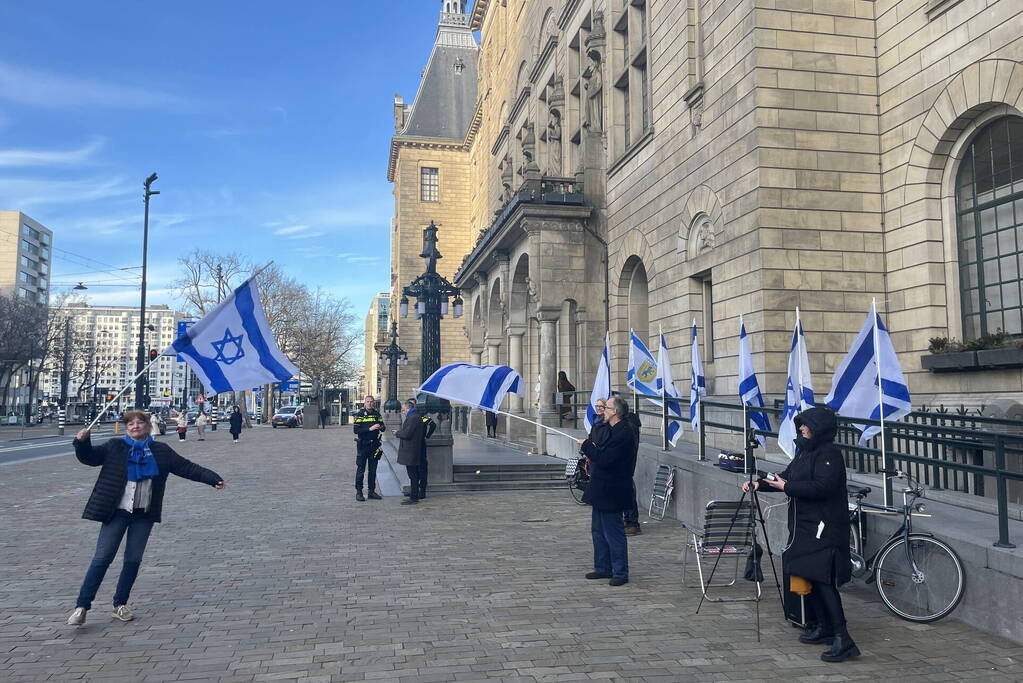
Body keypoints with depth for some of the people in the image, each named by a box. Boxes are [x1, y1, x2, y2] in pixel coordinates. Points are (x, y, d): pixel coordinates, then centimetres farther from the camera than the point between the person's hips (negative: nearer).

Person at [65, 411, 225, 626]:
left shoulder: (161, 451, 6)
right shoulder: (115, 447, 3)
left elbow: (187, 467, 4)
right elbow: (89, 457, -2)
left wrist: (213, 478, -4)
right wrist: (82, 442, -22)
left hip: (144, 514, 2)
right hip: (116, 513, -2)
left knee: (134, 560, 6)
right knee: (102, 558, -5)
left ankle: (120, 605, 19)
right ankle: (82, 607, 2)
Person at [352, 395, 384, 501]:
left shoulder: (377, 414, 7)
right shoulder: (359, 415, -5)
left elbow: (383, 427, 9)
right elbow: (355, 430, -15)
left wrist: (380, 427, -15)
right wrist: (370, 429, -23)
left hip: (374, 445, 4)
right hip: (362, 445, -4)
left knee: (373, 470, 10)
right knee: (360, 469, -1)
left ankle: (372, 491, 18)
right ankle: (359, 492, 6)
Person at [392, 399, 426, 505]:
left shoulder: (412, 418, -18)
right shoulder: (417, 416, 15)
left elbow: (407, 434, -23)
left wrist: (397, 433, -4)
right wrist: (400, 431, 14)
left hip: (410, 451, -11)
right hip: (414, 450, 11)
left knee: (413, 475, -5)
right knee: (414, 474, 15)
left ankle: (413, 498, -1)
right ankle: (414, 496, 21)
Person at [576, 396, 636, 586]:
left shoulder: (623, 433, -21)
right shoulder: (613, 430, 12)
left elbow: (605, 460, -26)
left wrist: (586, 445, -15)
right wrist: (592, 456, 3)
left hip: (611, 493, -10)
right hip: (601, 491, 10)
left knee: (613, 532, -1)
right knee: (598, 531, 17)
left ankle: (620, 573, 10)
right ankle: (603, 568, 29)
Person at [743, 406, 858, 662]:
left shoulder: (829, 454, -13)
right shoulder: (806, 452, 16)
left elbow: (821, 487, -24)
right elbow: (787, 475, 20)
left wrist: (786, 487, -17)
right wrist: (759, 484, 7)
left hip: (823, 529, -10)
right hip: (804, 526, 10)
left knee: (822, 579, -14)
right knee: (807, 576, 12)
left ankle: (842, 639, -13)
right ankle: (823, 627, 24)